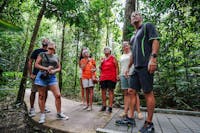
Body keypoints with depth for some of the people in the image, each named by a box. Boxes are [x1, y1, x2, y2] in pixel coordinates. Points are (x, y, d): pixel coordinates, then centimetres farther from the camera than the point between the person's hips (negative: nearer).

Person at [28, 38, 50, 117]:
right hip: (36, 75, -4)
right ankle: (32, 108, 12)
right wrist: (30, 74, -8)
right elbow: (30, 62, -2)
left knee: (45, 91, 9)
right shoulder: (36, 51, -3)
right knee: (33, 91, -1)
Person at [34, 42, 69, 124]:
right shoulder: (42, 54, 4)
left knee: (58, 95, -5)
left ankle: (59, 114, 11)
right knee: (41, 96, 4)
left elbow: (59, 68, 15)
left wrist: (54, 71, -7)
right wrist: (46, 68, -14)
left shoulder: (56, 57, 13)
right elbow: (36, 65, -1)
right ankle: (42, 115, 19)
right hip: (42, 77, -2)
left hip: (52, 77, 2)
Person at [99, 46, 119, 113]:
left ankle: (110, 107, 2)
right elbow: (100, 68, 21)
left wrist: (117, 75, -11)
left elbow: (117, 67, -2)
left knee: (110, 91, -3)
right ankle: (104, 106, 16)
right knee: (103, 91, 6)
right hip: (103, 78, 6)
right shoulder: (103, 59, 18)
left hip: (111, 78, -5)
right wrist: (101, 63, 2)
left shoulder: (113, 58, 4)